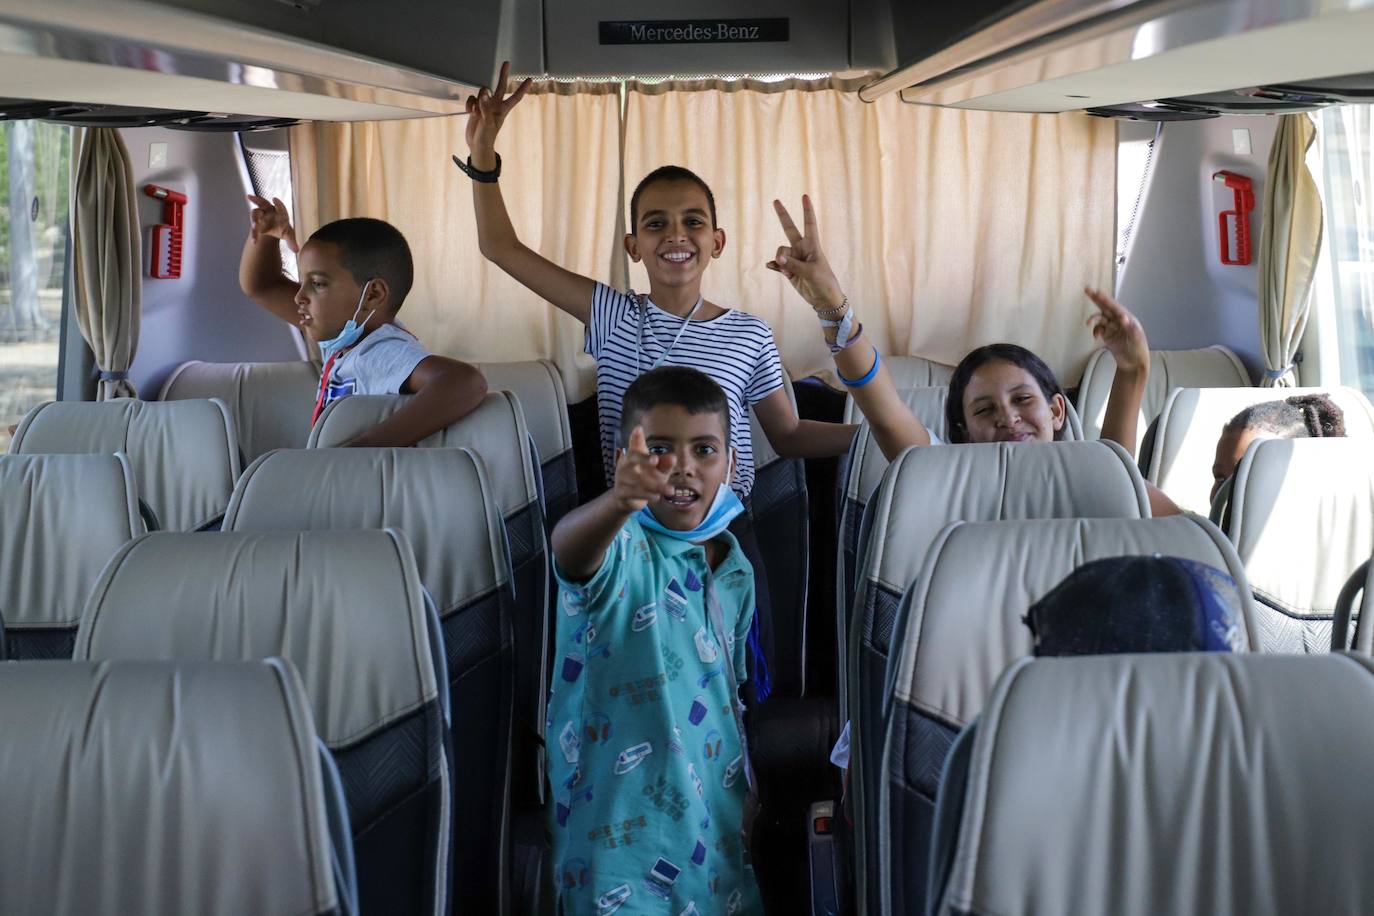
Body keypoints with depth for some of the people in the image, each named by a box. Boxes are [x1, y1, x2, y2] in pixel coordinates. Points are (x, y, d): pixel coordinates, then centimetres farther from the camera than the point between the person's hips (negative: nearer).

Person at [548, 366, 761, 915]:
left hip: (718, 829, 6)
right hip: (623, 837, -6)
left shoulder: (736, 568, 8)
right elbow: (568, 547, -37)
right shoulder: (621, 548, -12)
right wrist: (616, 502, -58)